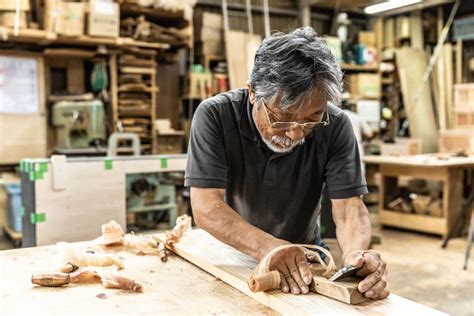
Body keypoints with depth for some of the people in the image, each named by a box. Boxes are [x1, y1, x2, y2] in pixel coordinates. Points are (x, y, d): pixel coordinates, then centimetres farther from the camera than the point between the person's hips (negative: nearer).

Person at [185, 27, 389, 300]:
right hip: (233, 251, 0)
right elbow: (206, 206, -26)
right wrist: (268, 247, -40)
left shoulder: (335, 125, -16)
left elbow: (348, 205, -17)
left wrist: (356, 252, -38)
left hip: (304, 251, 1)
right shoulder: (215, 116, -21)